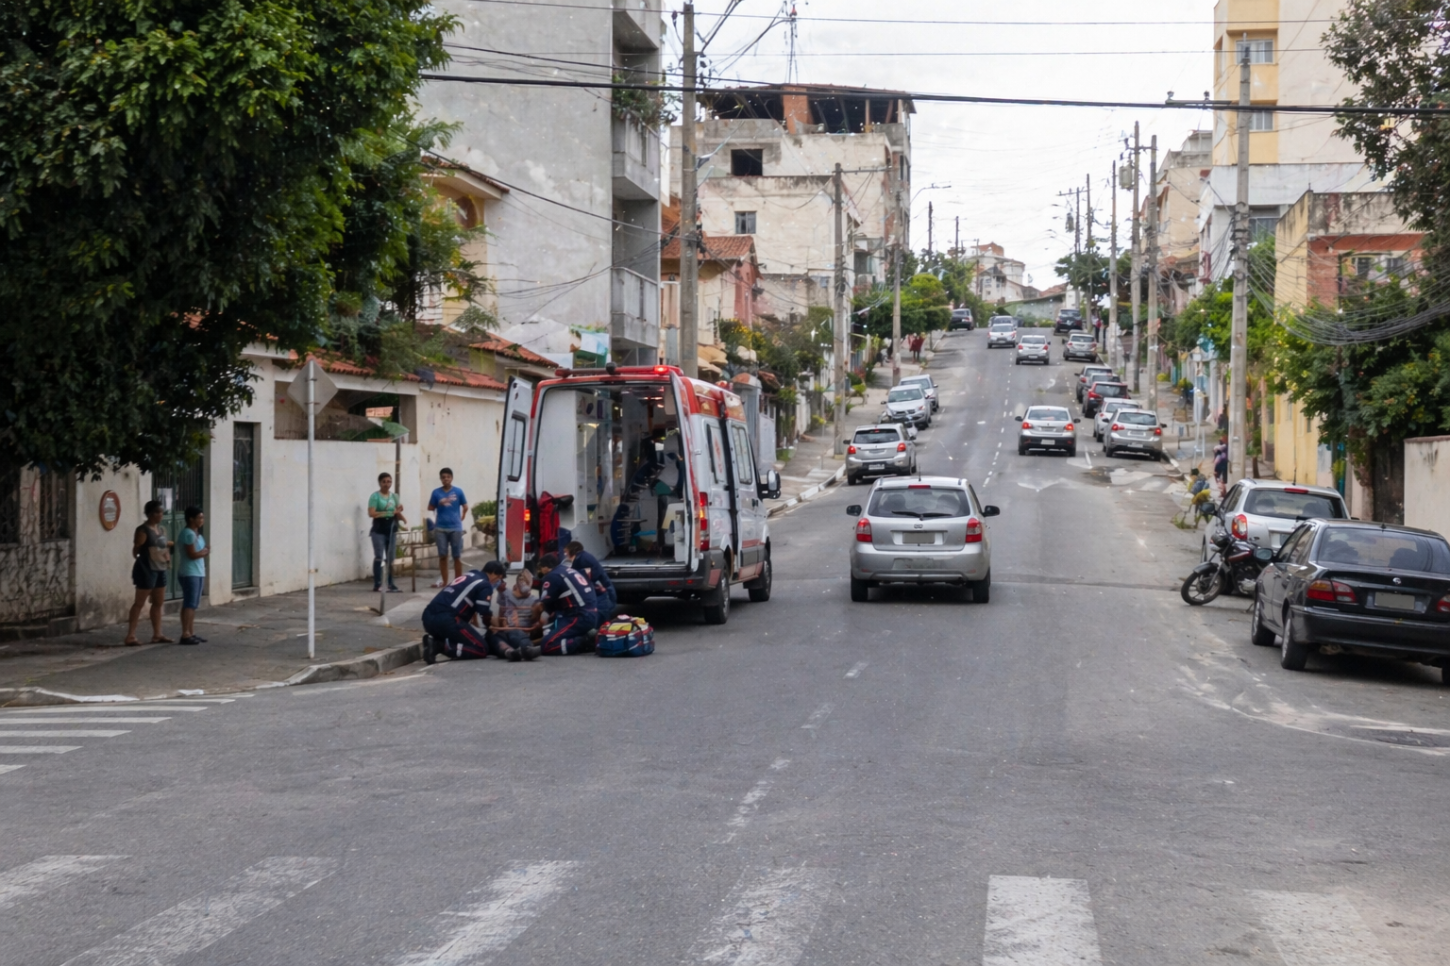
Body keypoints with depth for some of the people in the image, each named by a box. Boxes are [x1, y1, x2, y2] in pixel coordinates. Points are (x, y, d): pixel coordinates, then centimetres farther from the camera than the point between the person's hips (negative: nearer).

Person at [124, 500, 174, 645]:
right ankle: (130, 636, -7)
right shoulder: (143, 530, -12)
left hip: (160, 569, 8)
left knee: (158, 603, 12)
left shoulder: (162, 529, 13)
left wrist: (168, 559, 9)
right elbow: (135, 551, -11)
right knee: (139, 603, -8)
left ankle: (157, 635, 20)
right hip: (146, 569, -8)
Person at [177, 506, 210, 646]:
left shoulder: (197, 534, 17)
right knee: (189, 604, -10)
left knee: (194, 605, 10)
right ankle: (185, 635, -11)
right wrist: (206, 552, -3)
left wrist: (205, 551, -2)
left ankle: (192, 633, 14)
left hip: (198, 572, 10)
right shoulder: (188, 533, -14)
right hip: (189, 573, -10)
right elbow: (192, 554, -19)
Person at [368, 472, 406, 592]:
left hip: (391, 530, 5)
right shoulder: (375, 496, -6)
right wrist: (389, 513, -18)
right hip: (378, 530, -5)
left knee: (390, 558, 8)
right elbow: (371, 513, -15)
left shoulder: (394, 496, 11)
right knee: (379, 557, -11)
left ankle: (390, 583, 14)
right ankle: (377, 584, -11)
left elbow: (397, 513, 13)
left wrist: (402, 518, -11)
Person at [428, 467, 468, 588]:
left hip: (455, 528, -1)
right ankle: (443, 580, 13)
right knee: (442, 555, 5)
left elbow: (465, 507, 7)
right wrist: (439, 503, -7)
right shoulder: (436, 492, 2)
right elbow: (430, 508, 8)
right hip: (440, 528, 1)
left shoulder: (458, 491, 0)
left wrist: (460, 518, 6)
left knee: (457, 555, 3)